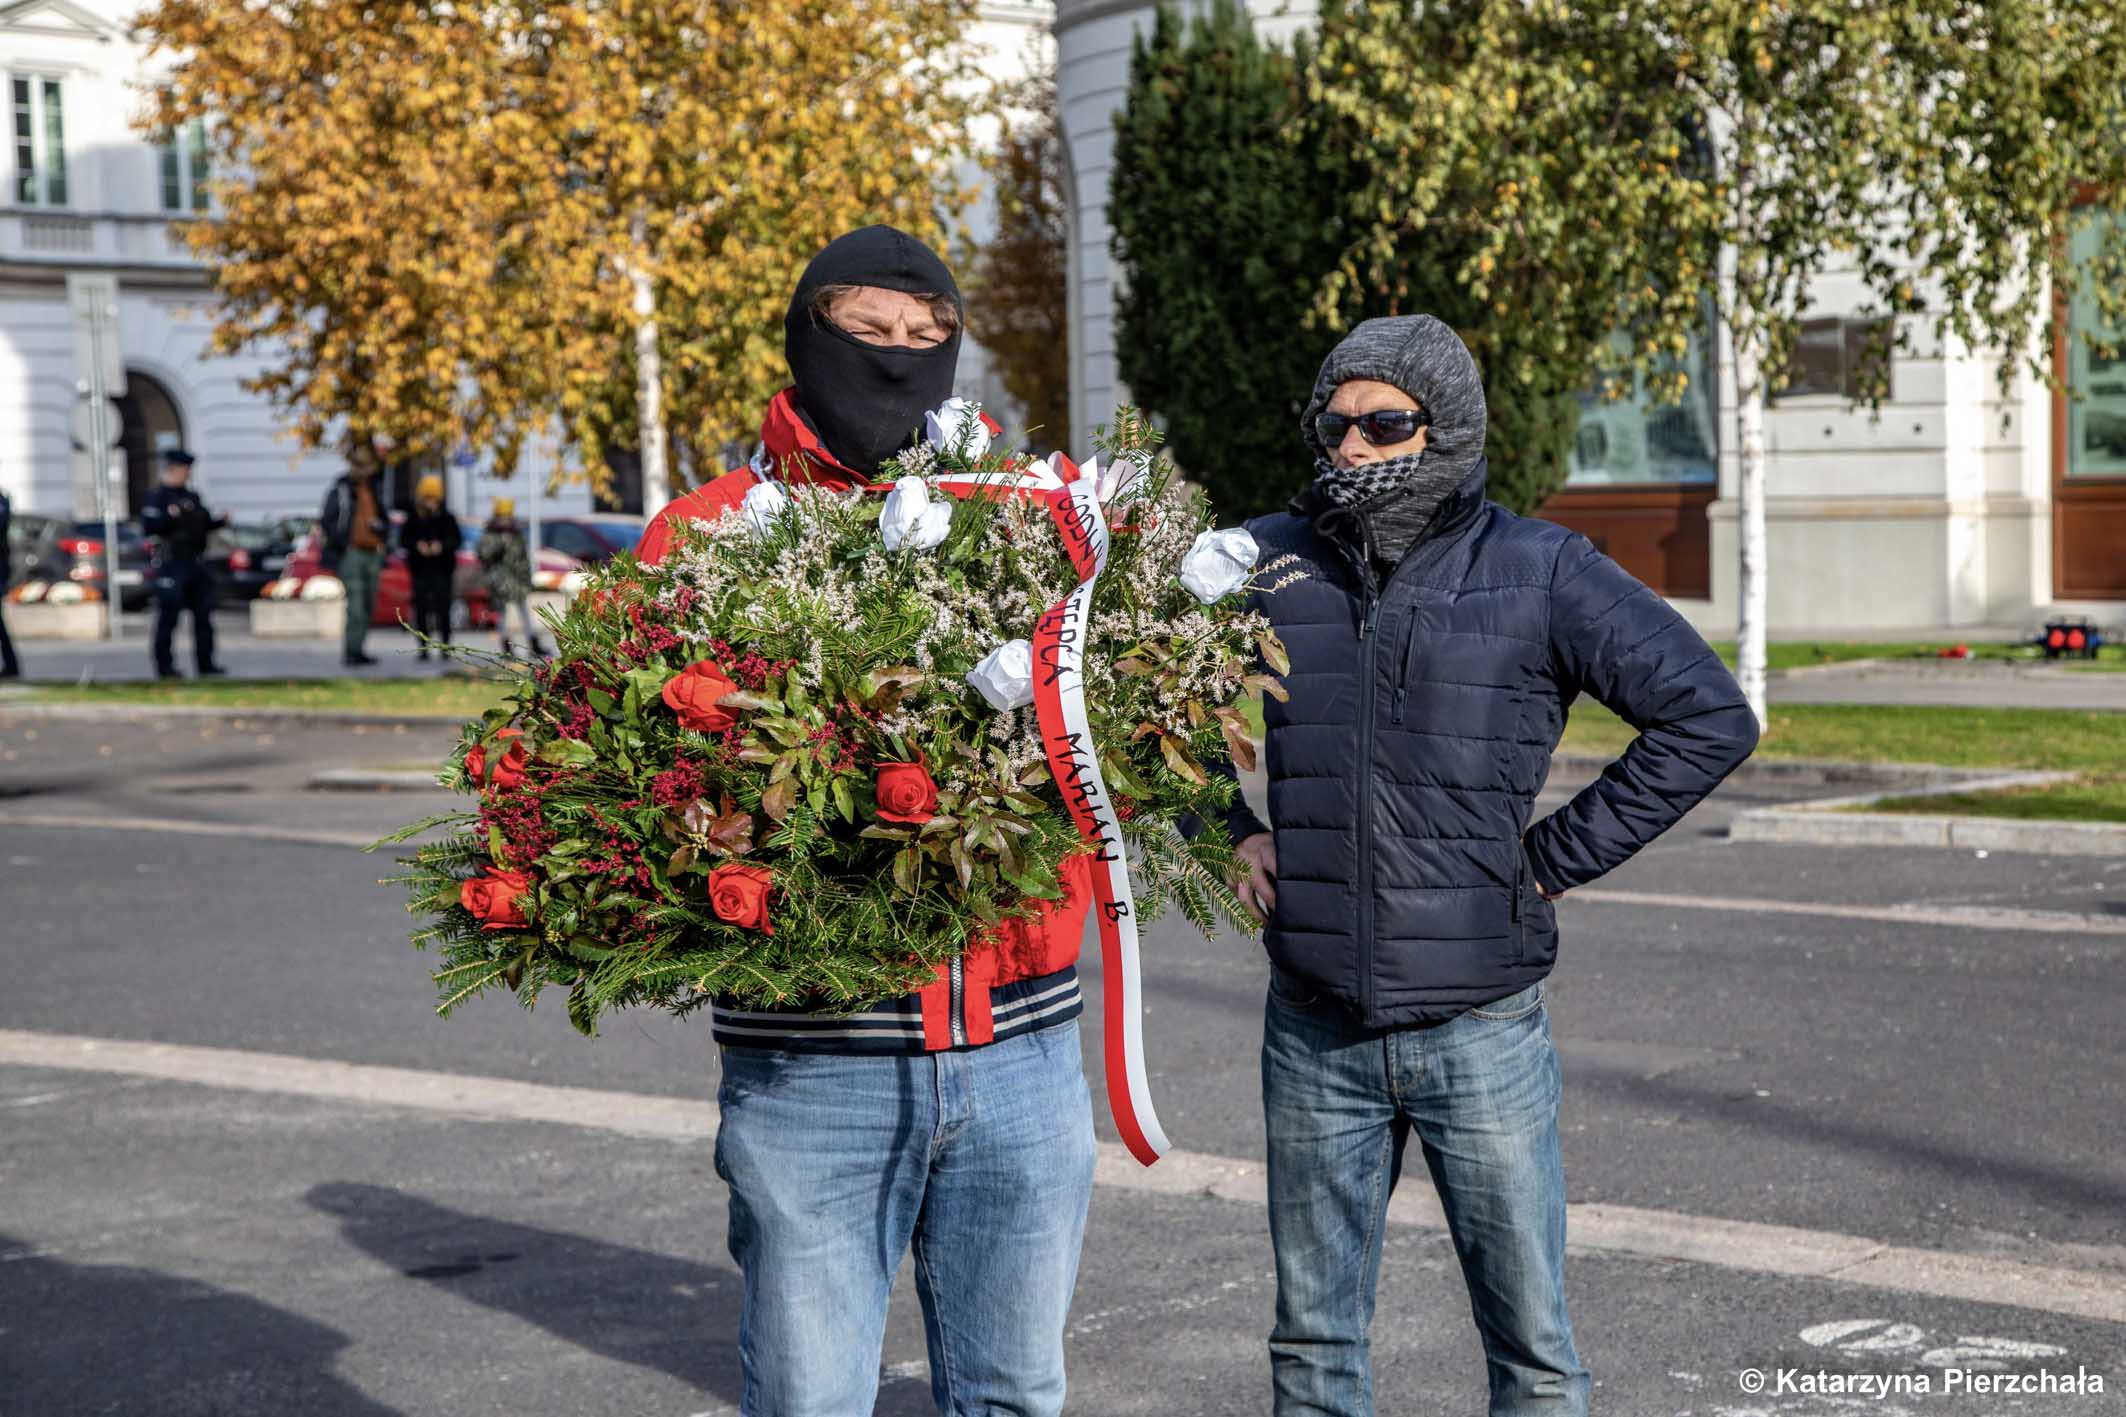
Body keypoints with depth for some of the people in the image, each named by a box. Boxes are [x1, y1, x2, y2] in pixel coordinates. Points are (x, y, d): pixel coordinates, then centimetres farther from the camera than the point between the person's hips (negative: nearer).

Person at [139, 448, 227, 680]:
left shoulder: (191, 497, 17)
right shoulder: (156, 498, -5)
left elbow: (203, 525, 23)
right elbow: (148, 528, -15)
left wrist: (221, 522, 5)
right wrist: (170, 516, -28)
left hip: (194, 563, 7)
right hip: (171, 563, -7)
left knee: (203, 613, 7)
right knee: (168, 617, -4)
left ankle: (205, 663, 13)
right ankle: (165, 667, 2)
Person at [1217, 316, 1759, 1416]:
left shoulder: (1540, 572, -4)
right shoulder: (1269, 563, 4)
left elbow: (1710, 717, -5)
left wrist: (1557, 856, -8)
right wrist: (1228, 827, 6)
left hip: (1483, 1032, -2)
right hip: (1313, 1034, 3)